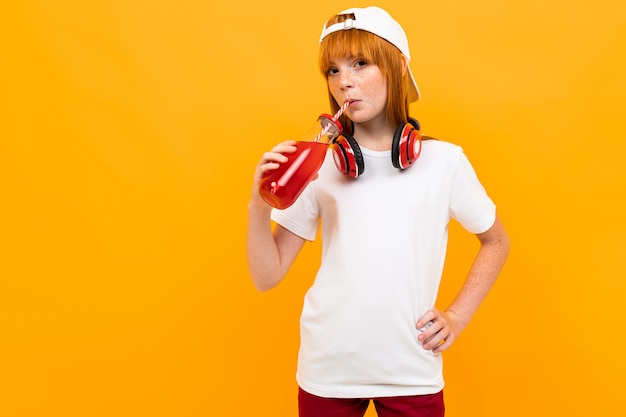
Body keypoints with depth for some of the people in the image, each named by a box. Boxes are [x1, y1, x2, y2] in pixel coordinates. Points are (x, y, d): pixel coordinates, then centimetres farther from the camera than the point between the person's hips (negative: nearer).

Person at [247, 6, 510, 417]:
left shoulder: (444, 160, -4)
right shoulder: (320, 163, -3)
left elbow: (496, 242, 11)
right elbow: (267, 277, -3)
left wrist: (457, 318, 2)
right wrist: (258, 206, -19)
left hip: (412, 372, 0)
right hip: (327, 369, 1)